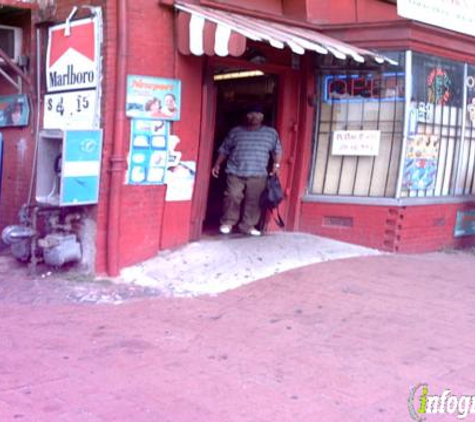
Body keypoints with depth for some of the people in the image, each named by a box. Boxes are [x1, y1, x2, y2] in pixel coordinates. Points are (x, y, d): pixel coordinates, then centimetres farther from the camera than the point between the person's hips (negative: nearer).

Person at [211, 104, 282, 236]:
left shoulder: (271, 133, 6)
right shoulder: (235, 131, 6)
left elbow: (277, 150, 14)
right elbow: (224, 149, 12)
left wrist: (276, 164, 1)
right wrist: (217, 164, 9)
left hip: (258, 175, 1)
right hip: (235, 172, 0)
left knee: (253, 200, 0)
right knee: (232, 197, -7)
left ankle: (248, 226, 10)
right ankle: (227, 222, 8)